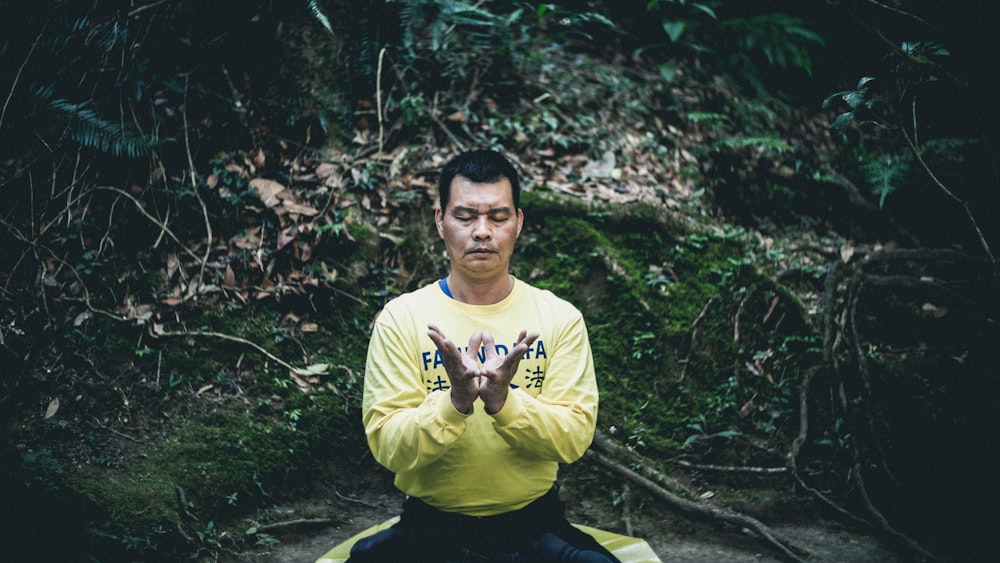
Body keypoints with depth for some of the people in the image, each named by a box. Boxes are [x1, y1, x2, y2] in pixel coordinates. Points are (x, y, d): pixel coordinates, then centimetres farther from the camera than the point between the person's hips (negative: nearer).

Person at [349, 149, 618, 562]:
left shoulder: (559, 318, 1)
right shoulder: (401, 319, -2)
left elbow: (575, 438, -6)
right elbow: (386, 447, -8)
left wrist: (503, 401, -24)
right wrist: (456, 403, -26)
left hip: (535, 524, 1)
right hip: (430, 525, -1)